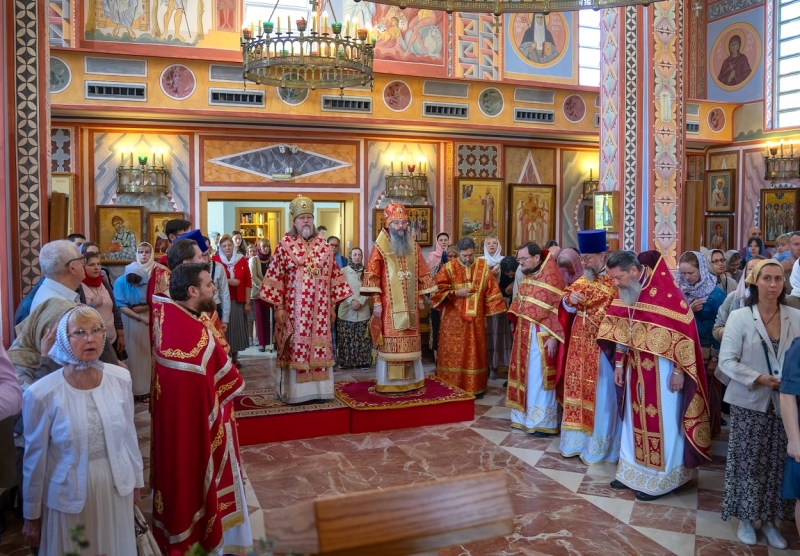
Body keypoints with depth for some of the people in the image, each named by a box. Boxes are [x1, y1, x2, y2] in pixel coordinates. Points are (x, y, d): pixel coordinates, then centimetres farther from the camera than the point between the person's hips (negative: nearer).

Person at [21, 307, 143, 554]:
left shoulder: (120, 378, -8)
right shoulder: (42, 393, -17)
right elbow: (35, 457, -8)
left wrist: (136, 480, 13)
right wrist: (31, 515, 1)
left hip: (117, 489, 3)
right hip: (69, 495, -3)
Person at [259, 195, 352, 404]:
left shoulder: (324, 247, 9)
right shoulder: (284, 245, -2)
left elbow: (333, 276, 12)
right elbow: (275, 277, -4)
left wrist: (332, 305, 9)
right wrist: (277, 306, -9)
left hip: (319, 310, 3)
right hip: (294, 309, -3)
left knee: (319, 348, 6)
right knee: (296, 349, 0)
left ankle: (319, 389, 16)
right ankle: (296, 391, 8)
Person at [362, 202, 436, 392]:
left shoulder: (414, 246, 9)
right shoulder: (380, 246, -5)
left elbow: (422, 274, 14)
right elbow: (373, 276, -8)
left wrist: (421, 298, 10)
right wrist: (376, 302, -12)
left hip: (410, 304, 5)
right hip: (389, 304, -4)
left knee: (410, 342, 9)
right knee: (390, 342, -3)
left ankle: (411, 380, 18)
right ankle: (389, 382, 5)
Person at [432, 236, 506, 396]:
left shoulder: (483, 266, 1)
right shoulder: (449, 268, -4)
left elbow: (491, 291, 5)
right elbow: (437, 290, -6)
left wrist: (487, 314, 2)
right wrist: (456, 293, -17)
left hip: (476, 320, 2)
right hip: (453, 320, -1)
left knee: (475, 353, 8)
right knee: (453, 353, 3)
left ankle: (475, 387, 19)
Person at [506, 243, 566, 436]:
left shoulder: (551, 277, -14)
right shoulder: (526, 278, 11)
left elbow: (559, 308, -17)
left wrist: (553, 336, -20)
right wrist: (517, 330, 13)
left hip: (542, 336, -8)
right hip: (524, 335, 8)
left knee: (539, 378, -1)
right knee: (525, 375, 13)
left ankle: (542, 421, 9)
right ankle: (525, 416, 24)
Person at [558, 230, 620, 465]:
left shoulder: (616, 281, -14)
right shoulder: (582, 279, 9)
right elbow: (566, 308, 10)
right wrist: (569, 300, -13)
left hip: (603, 349, -7)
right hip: (580, 347, 7)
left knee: (600, 395, 2)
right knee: (578, 389, 13)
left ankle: (598, 447, 15)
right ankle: (578, 439, 26)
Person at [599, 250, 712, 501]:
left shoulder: (665, 291, -21)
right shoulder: (625, 292, 1)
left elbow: (683, 331, -18)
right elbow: (620, 330, 10)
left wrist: (678, 371, -16)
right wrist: (619, 363, 9)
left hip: (662, 369, -7)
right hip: (636, 369, 7)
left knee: (662, 422, 5)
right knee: (635, 419, 14)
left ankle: (662, 478, 18)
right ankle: (634, 471, 28)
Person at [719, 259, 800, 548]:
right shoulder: (739, 317, -8)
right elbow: (726, 360, -9)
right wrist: (759, 378, -19)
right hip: (750, 402, -2)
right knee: (747, 461, 5)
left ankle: (769, 520, 26)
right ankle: (745, 518, 22)